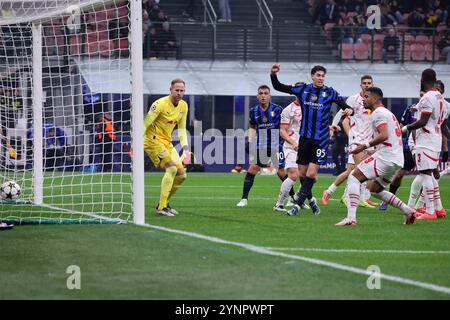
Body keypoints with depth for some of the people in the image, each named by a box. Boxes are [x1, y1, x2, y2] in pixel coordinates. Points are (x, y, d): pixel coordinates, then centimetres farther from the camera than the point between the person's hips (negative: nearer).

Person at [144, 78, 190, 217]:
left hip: (167, 142, 8)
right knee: (172, 168, -24)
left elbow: (181, 129, 16)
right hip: (153, 139, -8)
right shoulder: (160, 104, -18)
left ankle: (163, 203, 18)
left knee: (181, 175, 3)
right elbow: (145, 124, -17)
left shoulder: (183, 106, 6)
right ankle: (162, 207, -21)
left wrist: (185, 147, 4)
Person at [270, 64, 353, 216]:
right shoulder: (303, 89, 3)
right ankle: (310, 199, 30)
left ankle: (298, 204, -6)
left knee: (311, 174, -12)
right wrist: (273, 74, -9)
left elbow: (344, 105, -4)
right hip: (305, 137, 3)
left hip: (321, 139, -3)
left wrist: (349, 110, -27)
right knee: (303, 173, 8)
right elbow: (278, 87, 7)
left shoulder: (329, 92, -3)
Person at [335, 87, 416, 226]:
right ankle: (407, 211, 16)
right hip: (397, 161, 10)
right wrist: (374, 152, 27)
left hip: (386, 156, -10)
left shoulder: (378, 113, -6)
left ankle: (351, 217, -24)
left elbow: (384, 136, -20)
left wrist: (365, 146, -17)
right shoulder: (388, 113, 26)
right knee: (374, 188, 24)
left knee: (354, 177, -10)